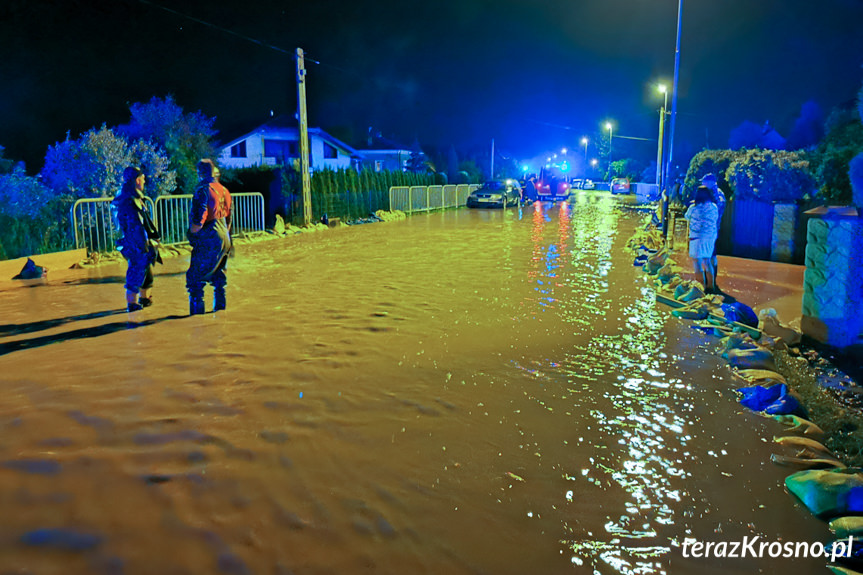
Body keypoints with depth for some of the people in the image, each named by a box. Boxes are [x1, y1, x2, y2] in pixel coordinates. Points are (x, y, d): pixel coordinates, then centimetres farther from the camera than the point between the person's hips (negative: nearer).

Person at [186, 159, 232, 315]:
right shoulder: (224, 190, 12)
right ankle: (219, 307, 21)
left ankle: (196, 311, -3)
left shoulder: (203, 190, -12)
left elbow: (199, 218, -20)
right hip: (224, 239, 8)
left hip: (208, 240, -8)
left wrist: (192, 232, -6)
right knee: (218, 274, 17)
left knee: (195, 277, -2)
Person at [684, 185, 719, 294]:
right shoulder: (714, 207, 0)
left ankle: (702, 288, 5)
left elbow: (687, 217, 7)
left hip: (697, 238, -5)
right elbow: (716, 220, 10)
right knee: (707, 261, 19)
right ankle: (711, 286, 25)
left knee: (698, 263, 3)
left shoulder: (693, 208, -12)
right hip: (710, 238, 5)